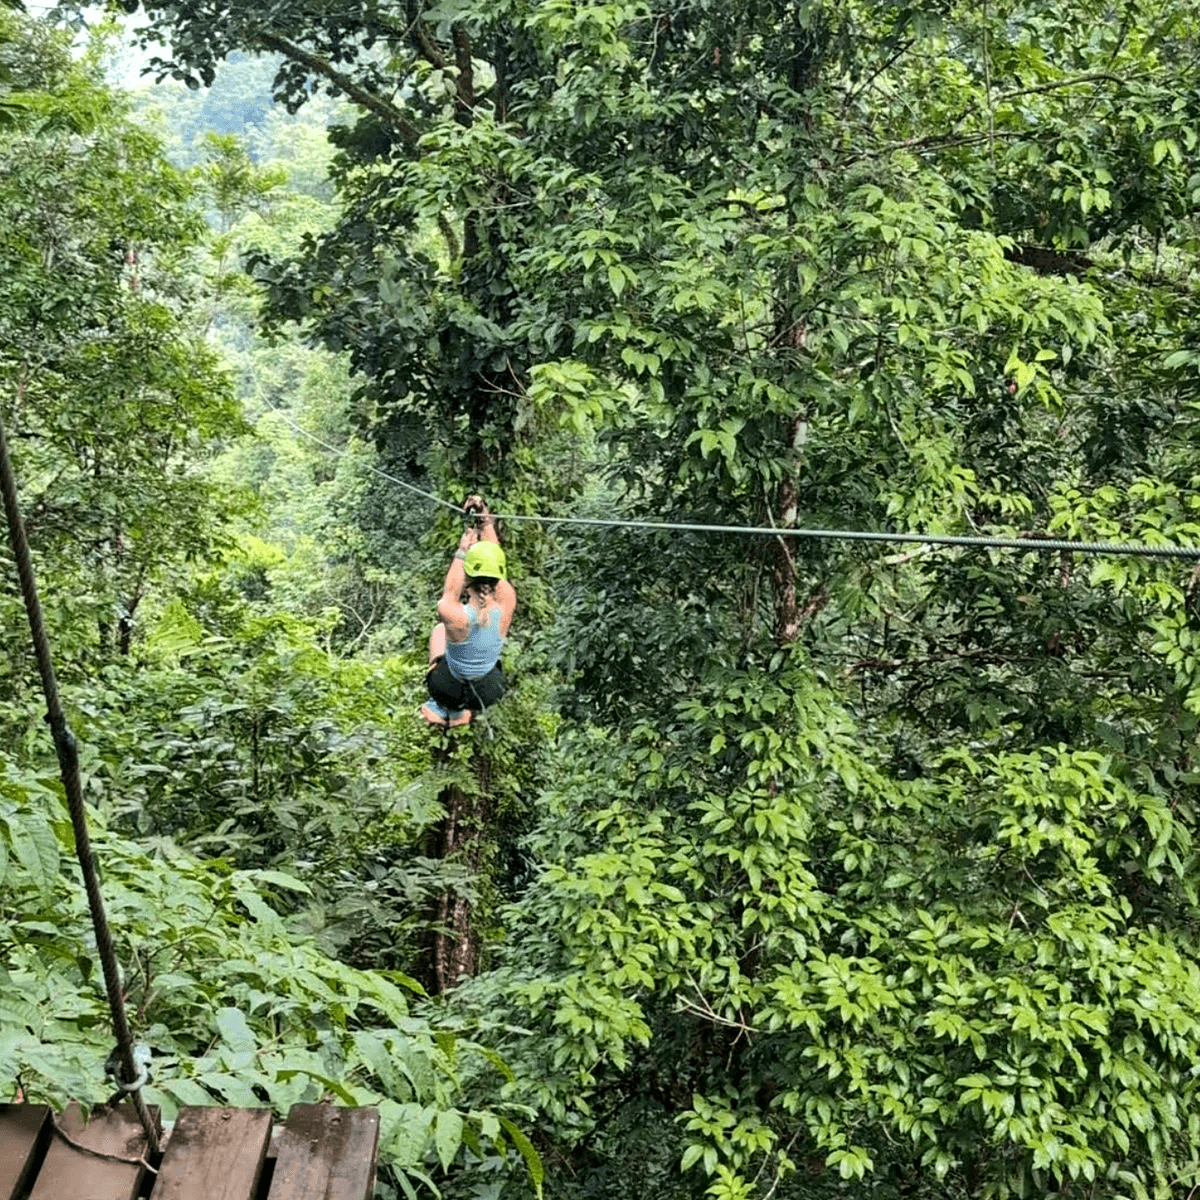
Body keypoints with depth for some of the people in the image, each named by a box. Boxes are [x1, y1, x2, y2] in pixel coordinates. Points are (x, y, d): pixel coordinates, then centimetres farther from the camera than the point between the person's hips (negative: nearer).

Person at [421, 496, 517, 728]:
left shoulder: (449, 612, -34)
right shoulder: (507, 605, -27)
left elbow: (450, 593, -8)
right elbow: (494, 556, -12)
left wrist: (462, 552, 1)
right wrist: (485, 519, -4)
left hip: (448, 689, -2)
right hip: (488, 693, 2)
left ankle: (440, 708, 42)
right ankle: (458, 712, 44)